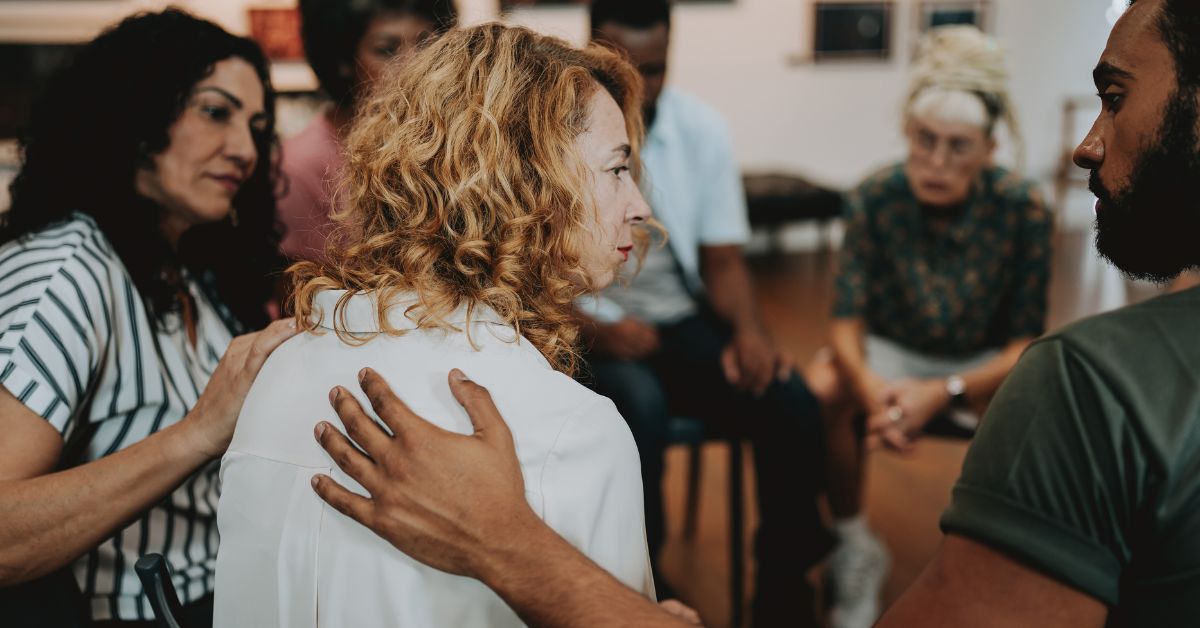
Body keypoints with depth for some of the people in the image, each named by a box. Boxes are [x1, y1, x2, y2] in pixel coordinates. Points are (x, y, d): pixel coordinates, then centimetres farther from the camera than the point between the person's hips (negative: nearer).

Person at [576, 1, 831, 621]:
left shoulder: (702, 128, 1)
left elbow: (723, 258, 5)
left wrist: (748, 329, -16)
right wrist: (594, 330, -26)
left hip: (683, 320, 3)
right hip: (588, 331, -3)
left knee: (792, 404, -22)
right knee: (639, 403, -36)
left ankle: (782, 589, -1)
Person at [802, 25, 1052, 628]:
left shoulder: (1021, 210, -17)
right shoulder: (876, 198, -15)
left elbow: (1027, 343, -16)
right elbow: (847, 318, -15)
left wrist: (944, 393, -31)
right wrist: (869, 386, -36)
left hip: (983, 364, 0)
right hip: (892, 352, 1)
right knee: (818, 391, -30)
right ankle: (855, 548, -6)